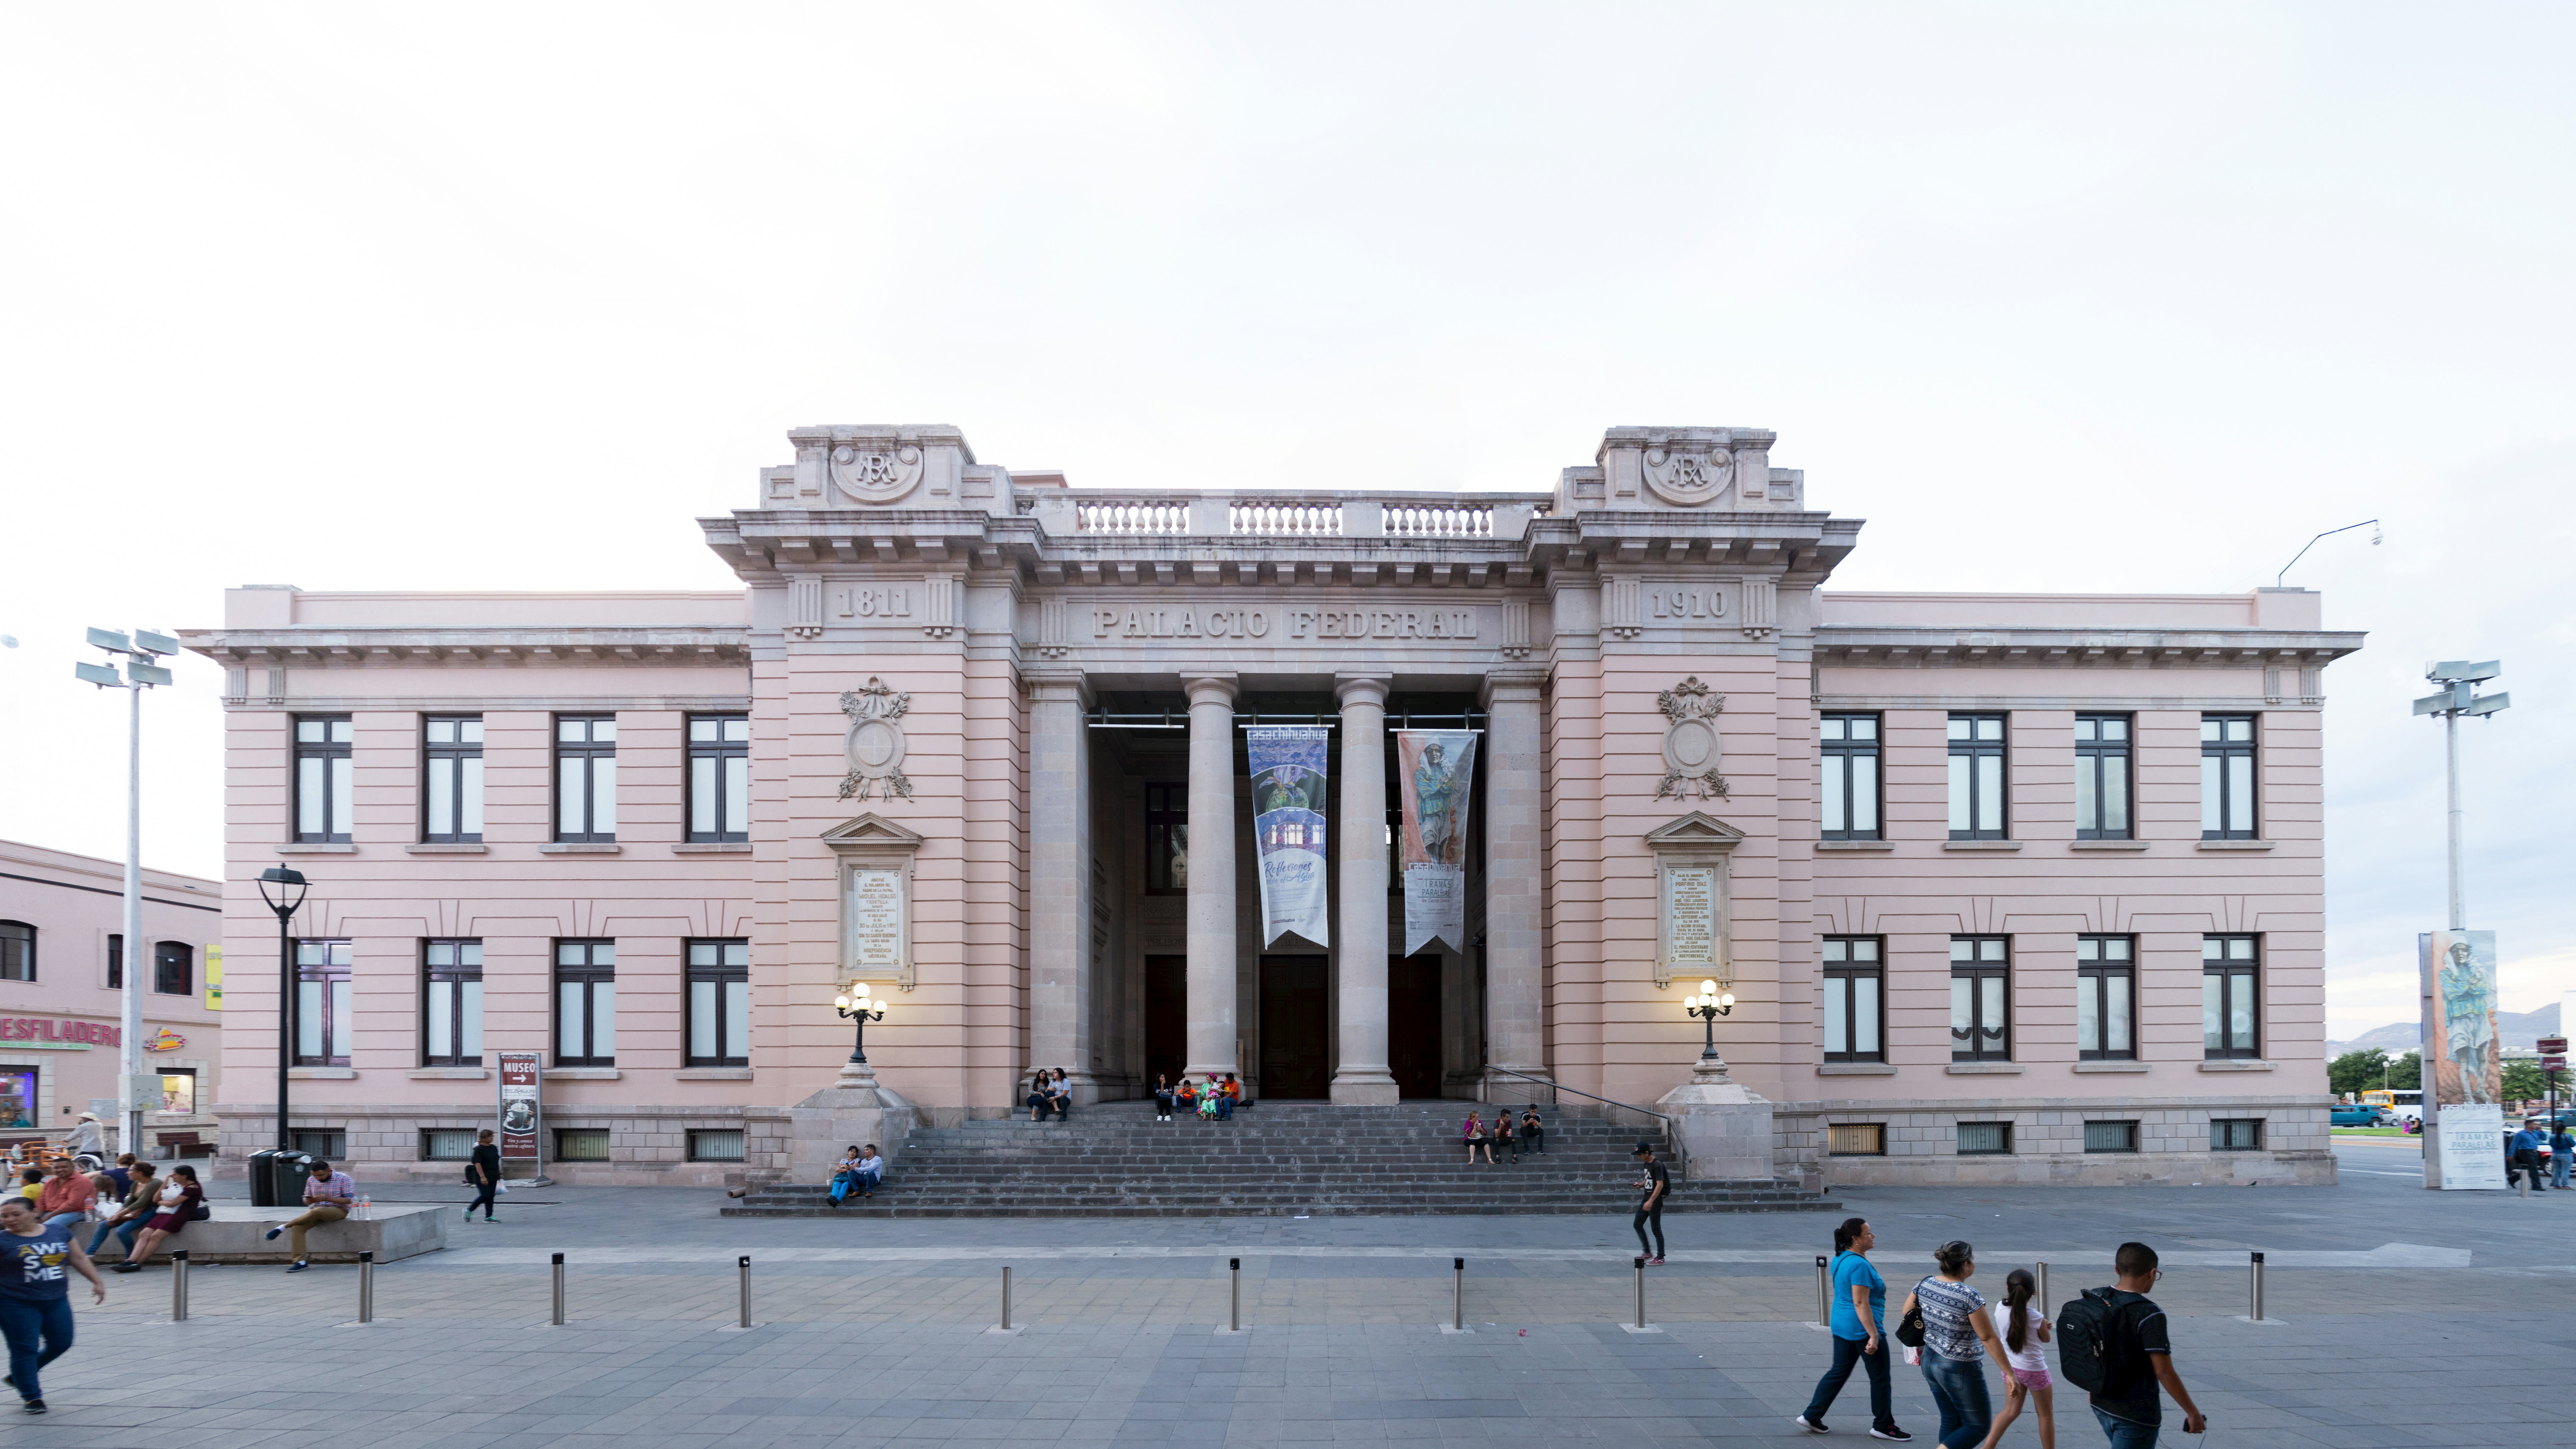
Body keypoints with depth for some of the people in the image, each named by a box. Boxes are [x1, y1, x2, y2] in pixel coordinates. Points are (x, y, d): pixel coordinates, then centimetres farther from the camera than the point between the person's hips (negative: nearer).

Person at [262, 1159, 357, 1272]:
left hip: (339, 1211, -5)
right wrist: (307, 1201, -10)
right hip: (318, 1213, 6)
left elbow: (349, 1200, -13)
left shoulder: (343, 1179, -8)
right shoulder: (311, 1180, 7)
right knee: (298, 1227, -22)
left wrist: (326, 1198, -21)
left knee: (316, 1211, -36)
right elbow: (306, 1199, 17)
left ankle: (283, 1227, -23)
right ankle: (301, 1261, -23)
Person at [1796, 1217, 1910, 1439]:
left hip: (1842, 1327, 10)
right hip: (1863, 1329, -10)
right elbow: (1861, 1304, -25)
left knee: (1839, 1372, 16)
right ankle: (1883, 1426, 17)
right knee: (1880, 1378, 6)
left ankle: (1811, 1417, 16)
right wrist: (1874, 1336, -25)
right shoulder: (1859, 1265, -22)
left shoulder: (1841, 1259, 7)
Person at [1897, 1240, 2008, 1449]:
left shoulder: (1926, 1285, -3)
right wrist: (2009, 1373, -11)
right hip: (1959, 1369, -7)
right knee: (1979, 1427, 6)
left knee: (1951, 1421, 20)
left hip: (1930, 1361, 7)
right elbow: (1988, 1338, -18)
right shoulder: (1969, 1296, -23)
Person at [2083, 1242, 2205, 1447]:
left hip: (2102, 1406, 7)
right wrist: (2193, 1413, -11)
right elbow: (2164, 1372, -22)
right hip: (2137, 1415, -7)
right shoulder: (2149, 1315, -22)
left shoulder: (2094, 1299, -1)